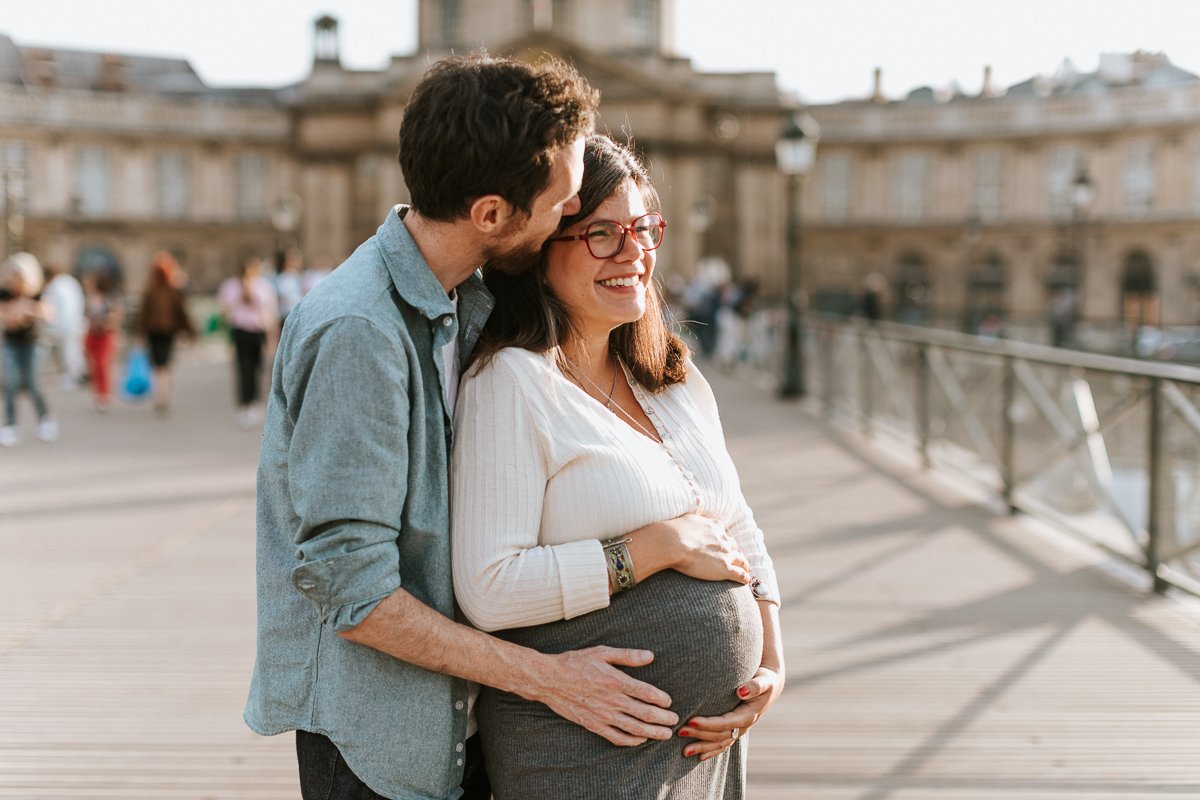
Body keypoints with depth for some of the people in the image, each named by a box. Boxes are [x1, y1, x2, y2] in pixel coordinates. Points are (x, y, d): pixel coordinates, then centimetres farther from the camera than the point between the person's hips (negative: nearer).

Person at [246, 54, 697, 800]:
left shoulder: (473, 303, 4)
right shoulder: (358, 332, -24)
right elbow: (350, 591, -23)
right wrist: (544, 676, -18)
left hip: (458, 713, 8)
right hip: (372, 731, -7)